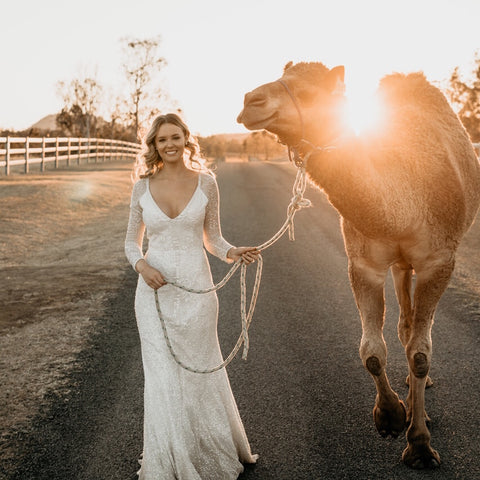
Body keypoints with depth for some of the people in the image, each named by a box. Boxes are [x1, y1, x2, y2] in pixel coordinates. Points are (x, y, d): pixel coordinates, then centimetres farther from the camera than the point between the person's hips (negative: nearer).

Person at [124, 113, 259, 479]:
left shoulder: (206, 182, -1)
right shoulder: (143, 187, 1)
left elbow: (212, 237, 8)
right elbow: (132, 242, 8)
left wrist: (232, 253, -12)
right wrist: (142, 265, -13)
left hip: (196, 288, 0)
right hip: (155, 290, 1)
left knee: (201, 372, 12)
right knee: (163, 377, 4)